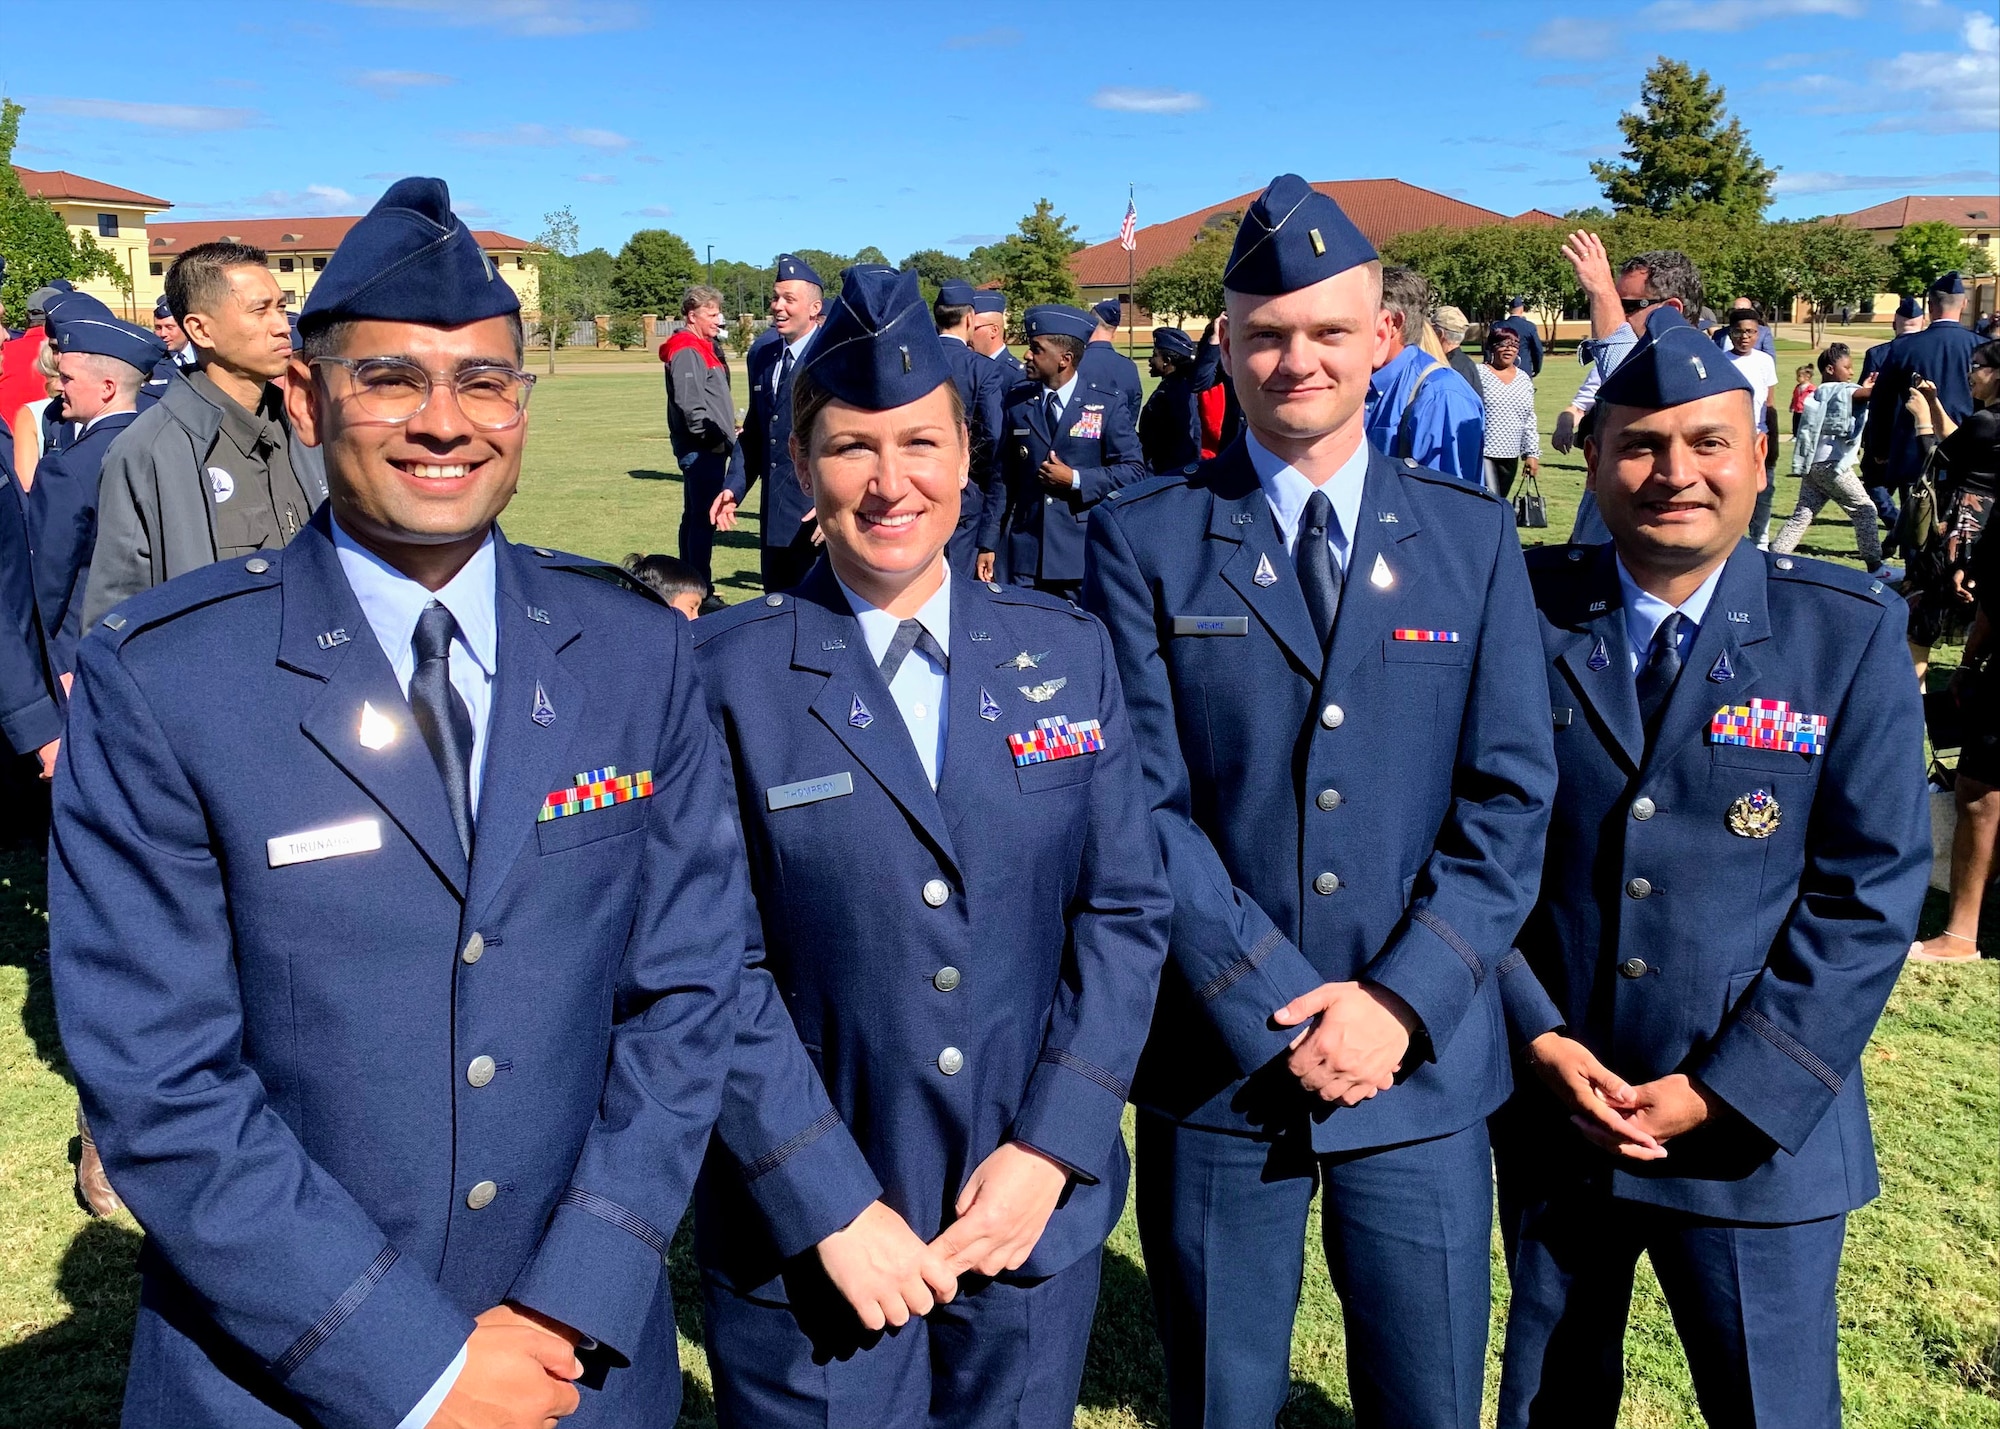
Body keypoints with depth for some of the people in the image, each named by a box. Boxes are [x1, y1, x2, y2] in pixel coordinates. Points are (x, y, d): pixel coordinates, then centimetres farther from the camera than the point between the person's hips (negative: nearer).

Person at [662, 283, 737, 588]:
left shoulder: (705, 347, 19)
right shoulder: (687, 351, -13)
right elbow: (690, 404, -22)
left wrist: (725, 436, 11)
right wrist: (715, 439, -17)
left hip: (708, 448, 11)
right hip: (702, 448, -11)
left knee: (695, 517, 14)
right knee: (704, 518, -11)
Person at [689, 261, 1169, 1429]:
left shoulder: (1067, 653, 1)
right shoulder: (728, 674, -8)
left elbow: (1127, 906, 1)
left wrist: (1050, 1148, -7)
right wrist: (830, 1207, -13)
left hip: (1038, 1214, 3)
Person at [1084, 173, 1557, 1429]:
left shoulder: (1474, 538, 3)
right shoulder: (1145, 540, -2)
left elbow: (1511, 799, 0)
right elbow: (1144, 801, -7)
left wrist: (1400, 1002, -11)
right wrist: (1281, 1011, -13)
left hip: (1422, 1066, 1)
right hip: (1220, 1064, -1)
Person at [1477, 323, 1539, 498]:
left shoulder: (1524, 379, 13)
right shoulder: (1479, 374, -4)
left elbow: (1529, 421, 16)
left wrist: (1532, 453, 11)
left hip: (1510, 456, 6)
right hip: (1482, 453, -6)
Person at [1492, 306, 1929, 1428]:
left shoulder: (1850, 632, -7)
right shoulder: (1527, 612, -4)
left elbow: (1872, 890, -9)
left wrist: (1726, 1091, -13)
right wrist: (1539, 1038, -10)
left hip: (1757, 1127, -1)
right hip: (1549, 1106, 2)